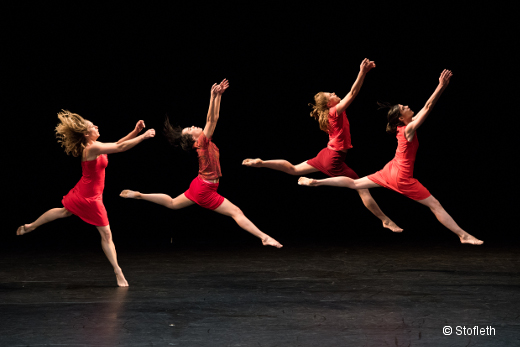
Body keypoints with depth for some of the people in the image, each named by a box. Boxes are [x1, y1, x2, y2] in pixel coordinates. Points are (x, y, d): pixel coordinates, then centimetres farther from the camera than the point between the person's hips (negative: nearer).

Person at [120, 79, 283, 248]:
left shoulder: (206, 142, 6)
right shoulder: (202, 142, -18)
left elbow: (214, 118, 6)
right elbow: (210, 120, -30)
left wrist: (219, 95, 4)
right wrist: (213, 97, -37)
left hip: (199, 186, 10)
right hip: (205, 191, -10)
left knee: (172, 203, 24)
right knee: (236, 212, -13)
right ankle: (264, 237, -18)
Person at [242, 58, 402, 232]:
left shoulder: (332, 113, 8)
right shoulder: (336, 111, -16)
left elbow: (352, 93, 13)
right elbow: (352, 93, -28)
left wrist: (364, 71, 9)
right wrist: (362, 72, -33)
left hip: (326, 155, 9)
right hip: (334, 161, -9)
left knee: (293, 169, 23)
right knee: (363, 190, -7)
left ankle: (261, 163, 20)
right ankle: (385, 220, -6)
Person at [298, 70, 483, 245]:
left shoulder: (405, 126, 2)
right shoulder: (409, 129, -21)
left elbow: (426, 107, 5)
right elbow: (428, 108, -28)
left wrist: (442, 86, 2)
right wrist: (441, 87, -30)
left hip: (391, 171, 8)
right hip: (403, 178, -8)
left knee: (354, 183, 17)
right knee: (435, 204, -5)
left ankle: (315, 182, 17)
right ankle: (463, 235, -4)